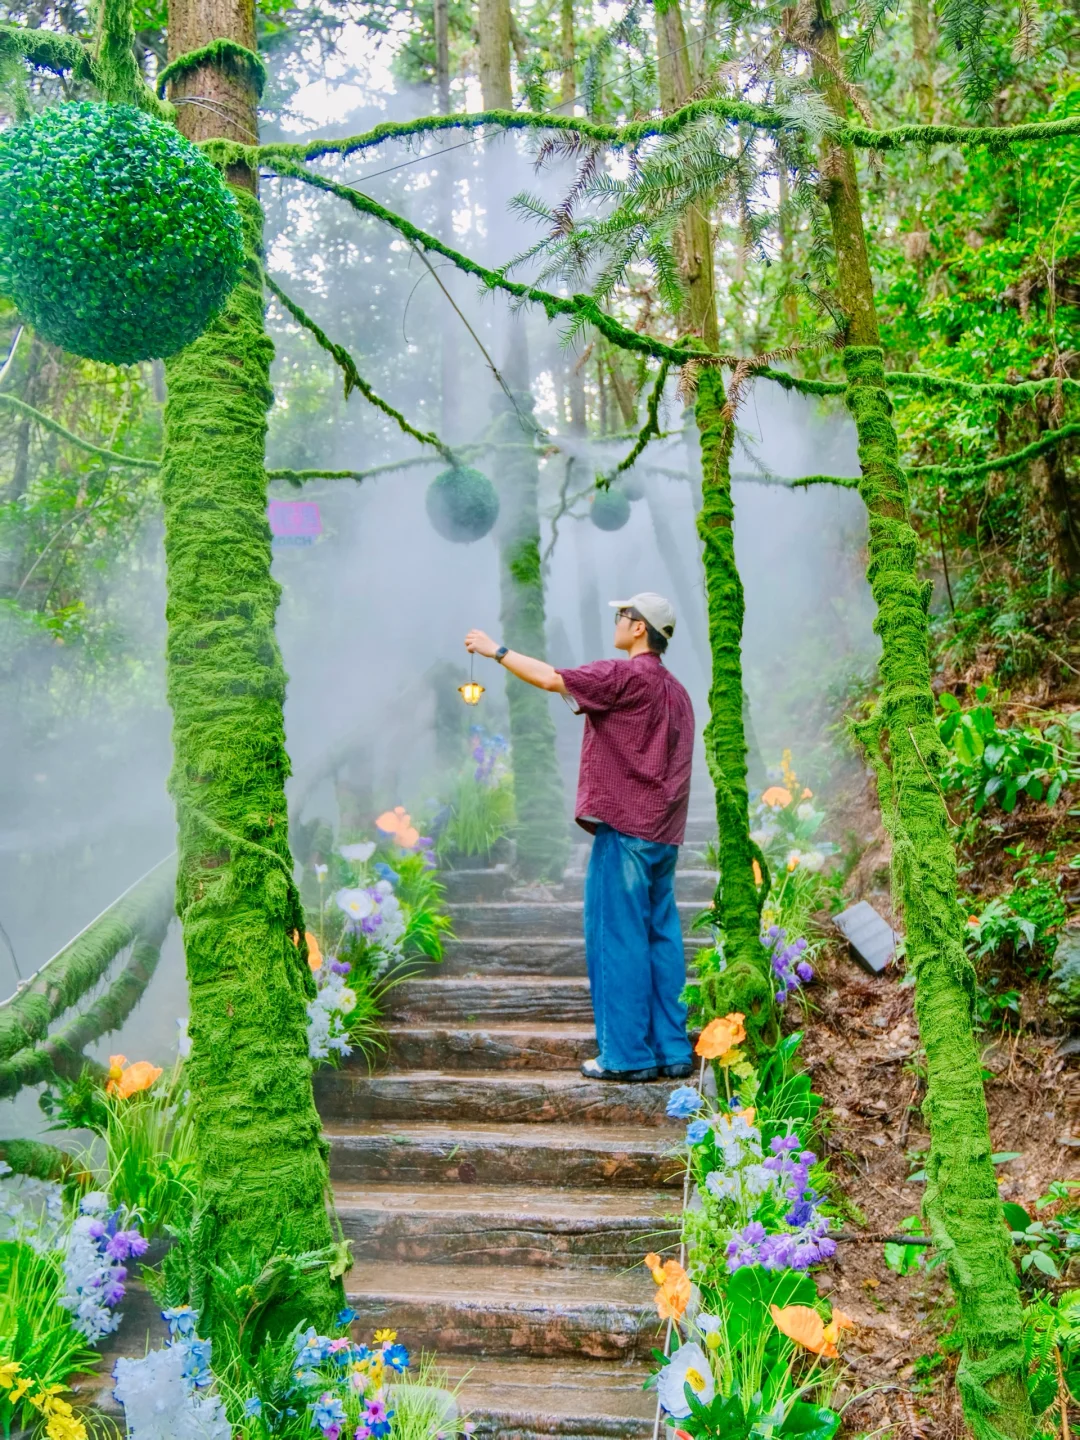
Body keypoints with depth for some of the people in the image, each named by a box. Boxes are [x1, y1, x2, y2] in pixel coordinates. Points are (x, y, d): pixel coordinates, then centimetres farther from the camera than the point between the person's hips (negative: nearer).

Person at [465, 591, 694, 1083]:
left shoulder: (627, 675, -9)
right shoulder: (676, 691, 18)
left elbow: (553, 679, -13)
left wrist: (496, 650, -2)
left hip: (625, 827, -9)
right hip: (664, 832, 9)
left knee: (617, 937, -3)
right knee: (661, 937, 10)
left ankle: (628, 1054, 2)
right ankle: (672, 1051, 14)